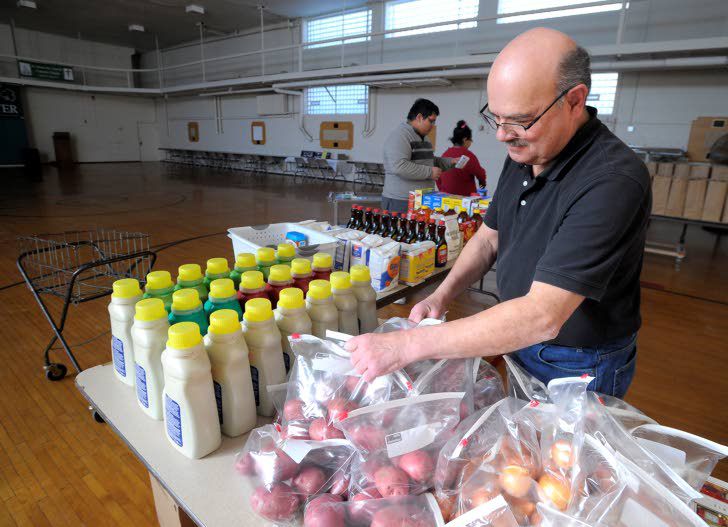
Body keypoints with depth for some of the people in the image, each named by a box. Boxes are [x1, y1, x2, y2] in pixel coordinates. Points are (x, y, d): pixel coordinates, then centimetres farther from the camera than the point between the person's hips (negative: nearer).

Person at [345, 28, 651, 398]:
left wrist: (406, 346, -38)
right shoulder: (522, 154, -5)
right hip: (518, 338, 7)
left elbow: (542, 317, -38)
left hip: (579, 366, -7)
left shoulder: (613, 180, -32)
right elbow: (489, 237, 6)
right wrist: (441, 297, -10)